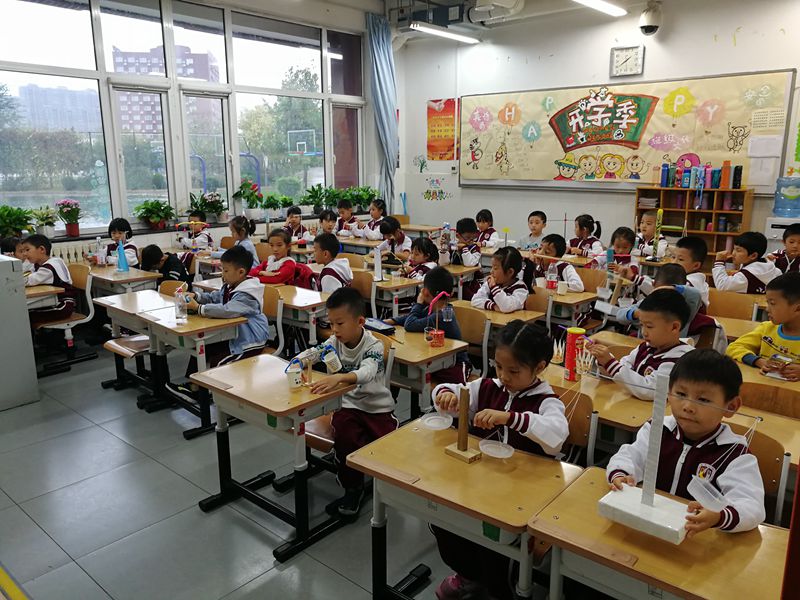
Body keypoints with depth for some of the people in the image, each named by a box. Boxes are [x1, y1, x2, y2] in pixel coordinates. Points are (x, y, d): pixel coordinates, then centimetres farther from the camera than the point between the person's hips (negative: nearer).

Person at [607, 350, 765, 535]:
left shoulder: (734, 456, -9)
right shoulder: (657, 431, 3)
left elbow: (752, 506, -19)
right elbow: (629, 456, -1)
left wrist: (718, 517, -41)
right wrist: (620, 476, -25)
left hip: (700, 539, -1)